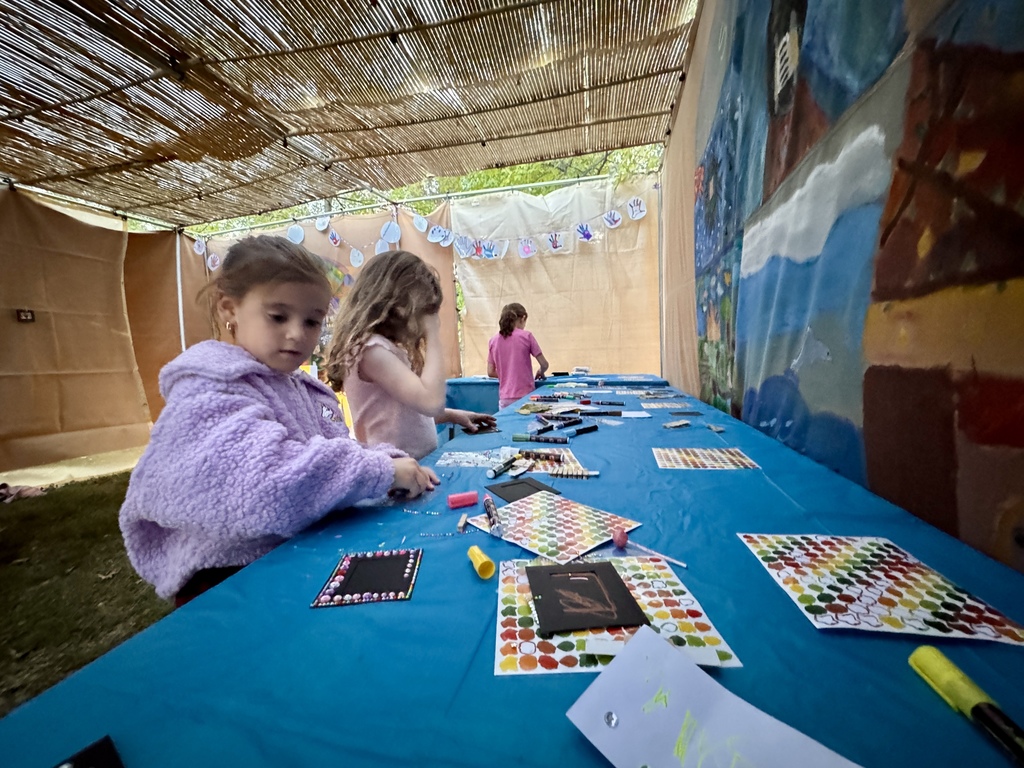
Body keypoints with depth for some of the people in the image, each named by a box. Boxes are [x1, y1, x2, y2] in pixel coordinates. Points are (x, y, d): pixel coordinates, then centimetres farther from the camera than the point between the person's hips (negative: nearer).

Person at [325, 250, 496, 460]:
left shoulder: (388, 348, 11)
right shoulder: (371, 348, -16)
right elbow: (431, 402, -27)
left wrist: (453, 415, 6)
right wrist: (433, 336, -17)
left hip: (419, 463, 8)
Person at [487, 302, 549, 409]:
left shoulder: (493, 340, 4)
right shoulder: (526, 336, -5)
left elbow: (490, 372, 8)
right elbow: (544, 365, -1)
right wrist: (540, 372, 19)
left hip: (505, 398, 3)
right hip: (525, 395, -3)